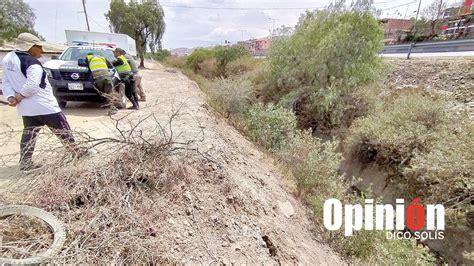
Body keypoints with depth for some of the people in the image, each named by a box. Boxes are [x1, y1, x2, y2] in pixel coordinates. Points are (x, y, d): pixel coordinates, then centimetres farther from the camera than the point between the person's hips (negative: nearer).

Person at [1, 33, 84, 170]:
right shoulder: (32, 63, -19)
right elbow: (32, 85, -29)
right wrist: (19, 96, -14)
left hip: (26, 107, 8)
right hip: (43, 105, -8)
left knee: (29, 133, 14)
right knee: (62, 129, 6)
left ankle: (25, 162, 16)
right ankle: (76, 152, 17)